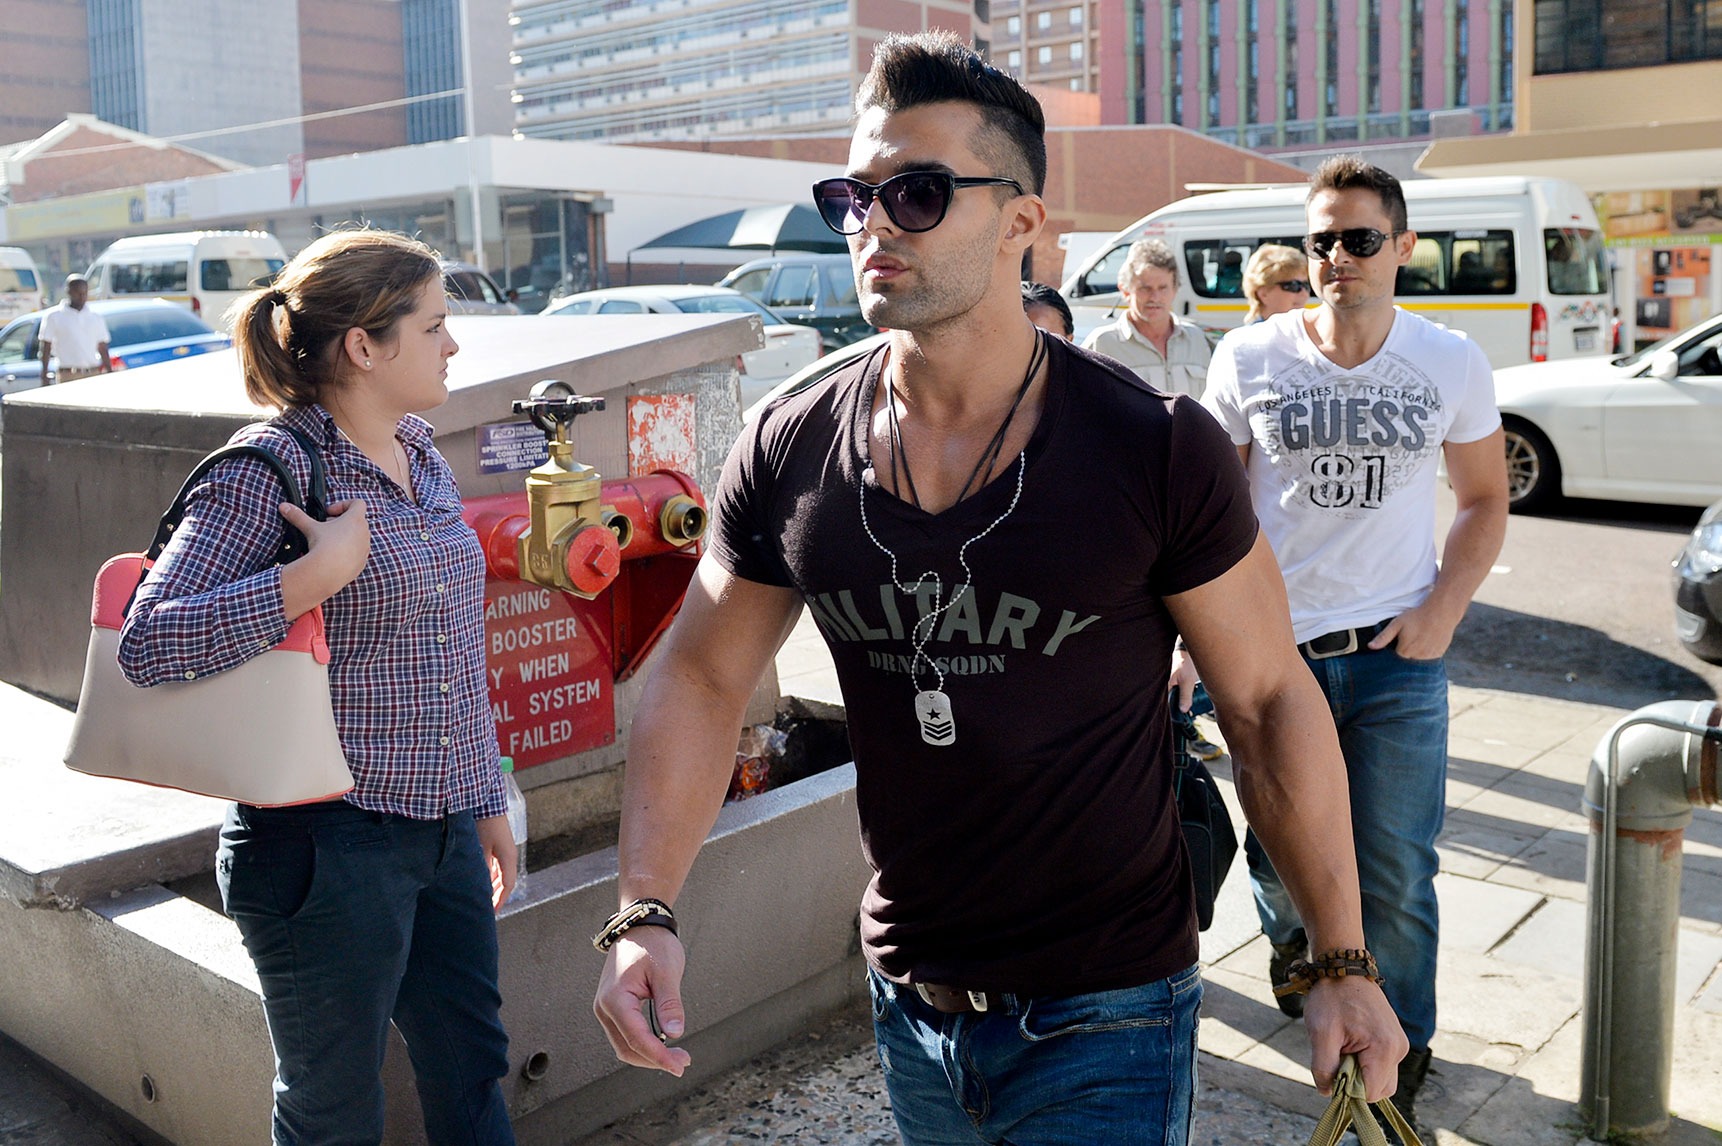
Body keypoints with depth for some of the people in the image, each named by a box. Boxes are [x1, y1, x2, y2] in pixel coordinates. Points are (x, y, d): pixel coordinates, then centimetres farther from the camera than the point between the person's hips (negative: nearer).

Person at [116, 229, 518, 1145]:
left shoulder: (420, 454, 7)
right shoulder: (268, 469, -16)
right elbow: (147, 643, -23)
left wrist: (487, 797, 18)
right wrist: (322, 573, -26)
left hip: (444, 831, 7)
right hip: (328, 844, -7)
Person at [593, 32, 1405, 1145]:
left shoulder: (1158, 450, -15)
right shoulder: (789, 456, -6)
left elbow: (1271, 698, -8)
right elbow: (703, 678, 1)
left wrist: (1345, 965, -5)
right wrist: (646, 909, -10)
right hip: (909, 1006, 5)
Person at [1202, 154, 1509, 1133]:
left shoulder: (1452, 364, 1)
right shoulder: (1248, 360, -2)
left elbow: (1485, 501, 10)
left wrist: (1442, 612, -4)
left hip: (1397, 656, 0)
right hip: (1272, 649, 0)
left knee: (1396, 876, 5)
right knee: (1277, 852, 14)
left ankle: (1401, 1046, 29)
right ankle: (1292, 935, 50)